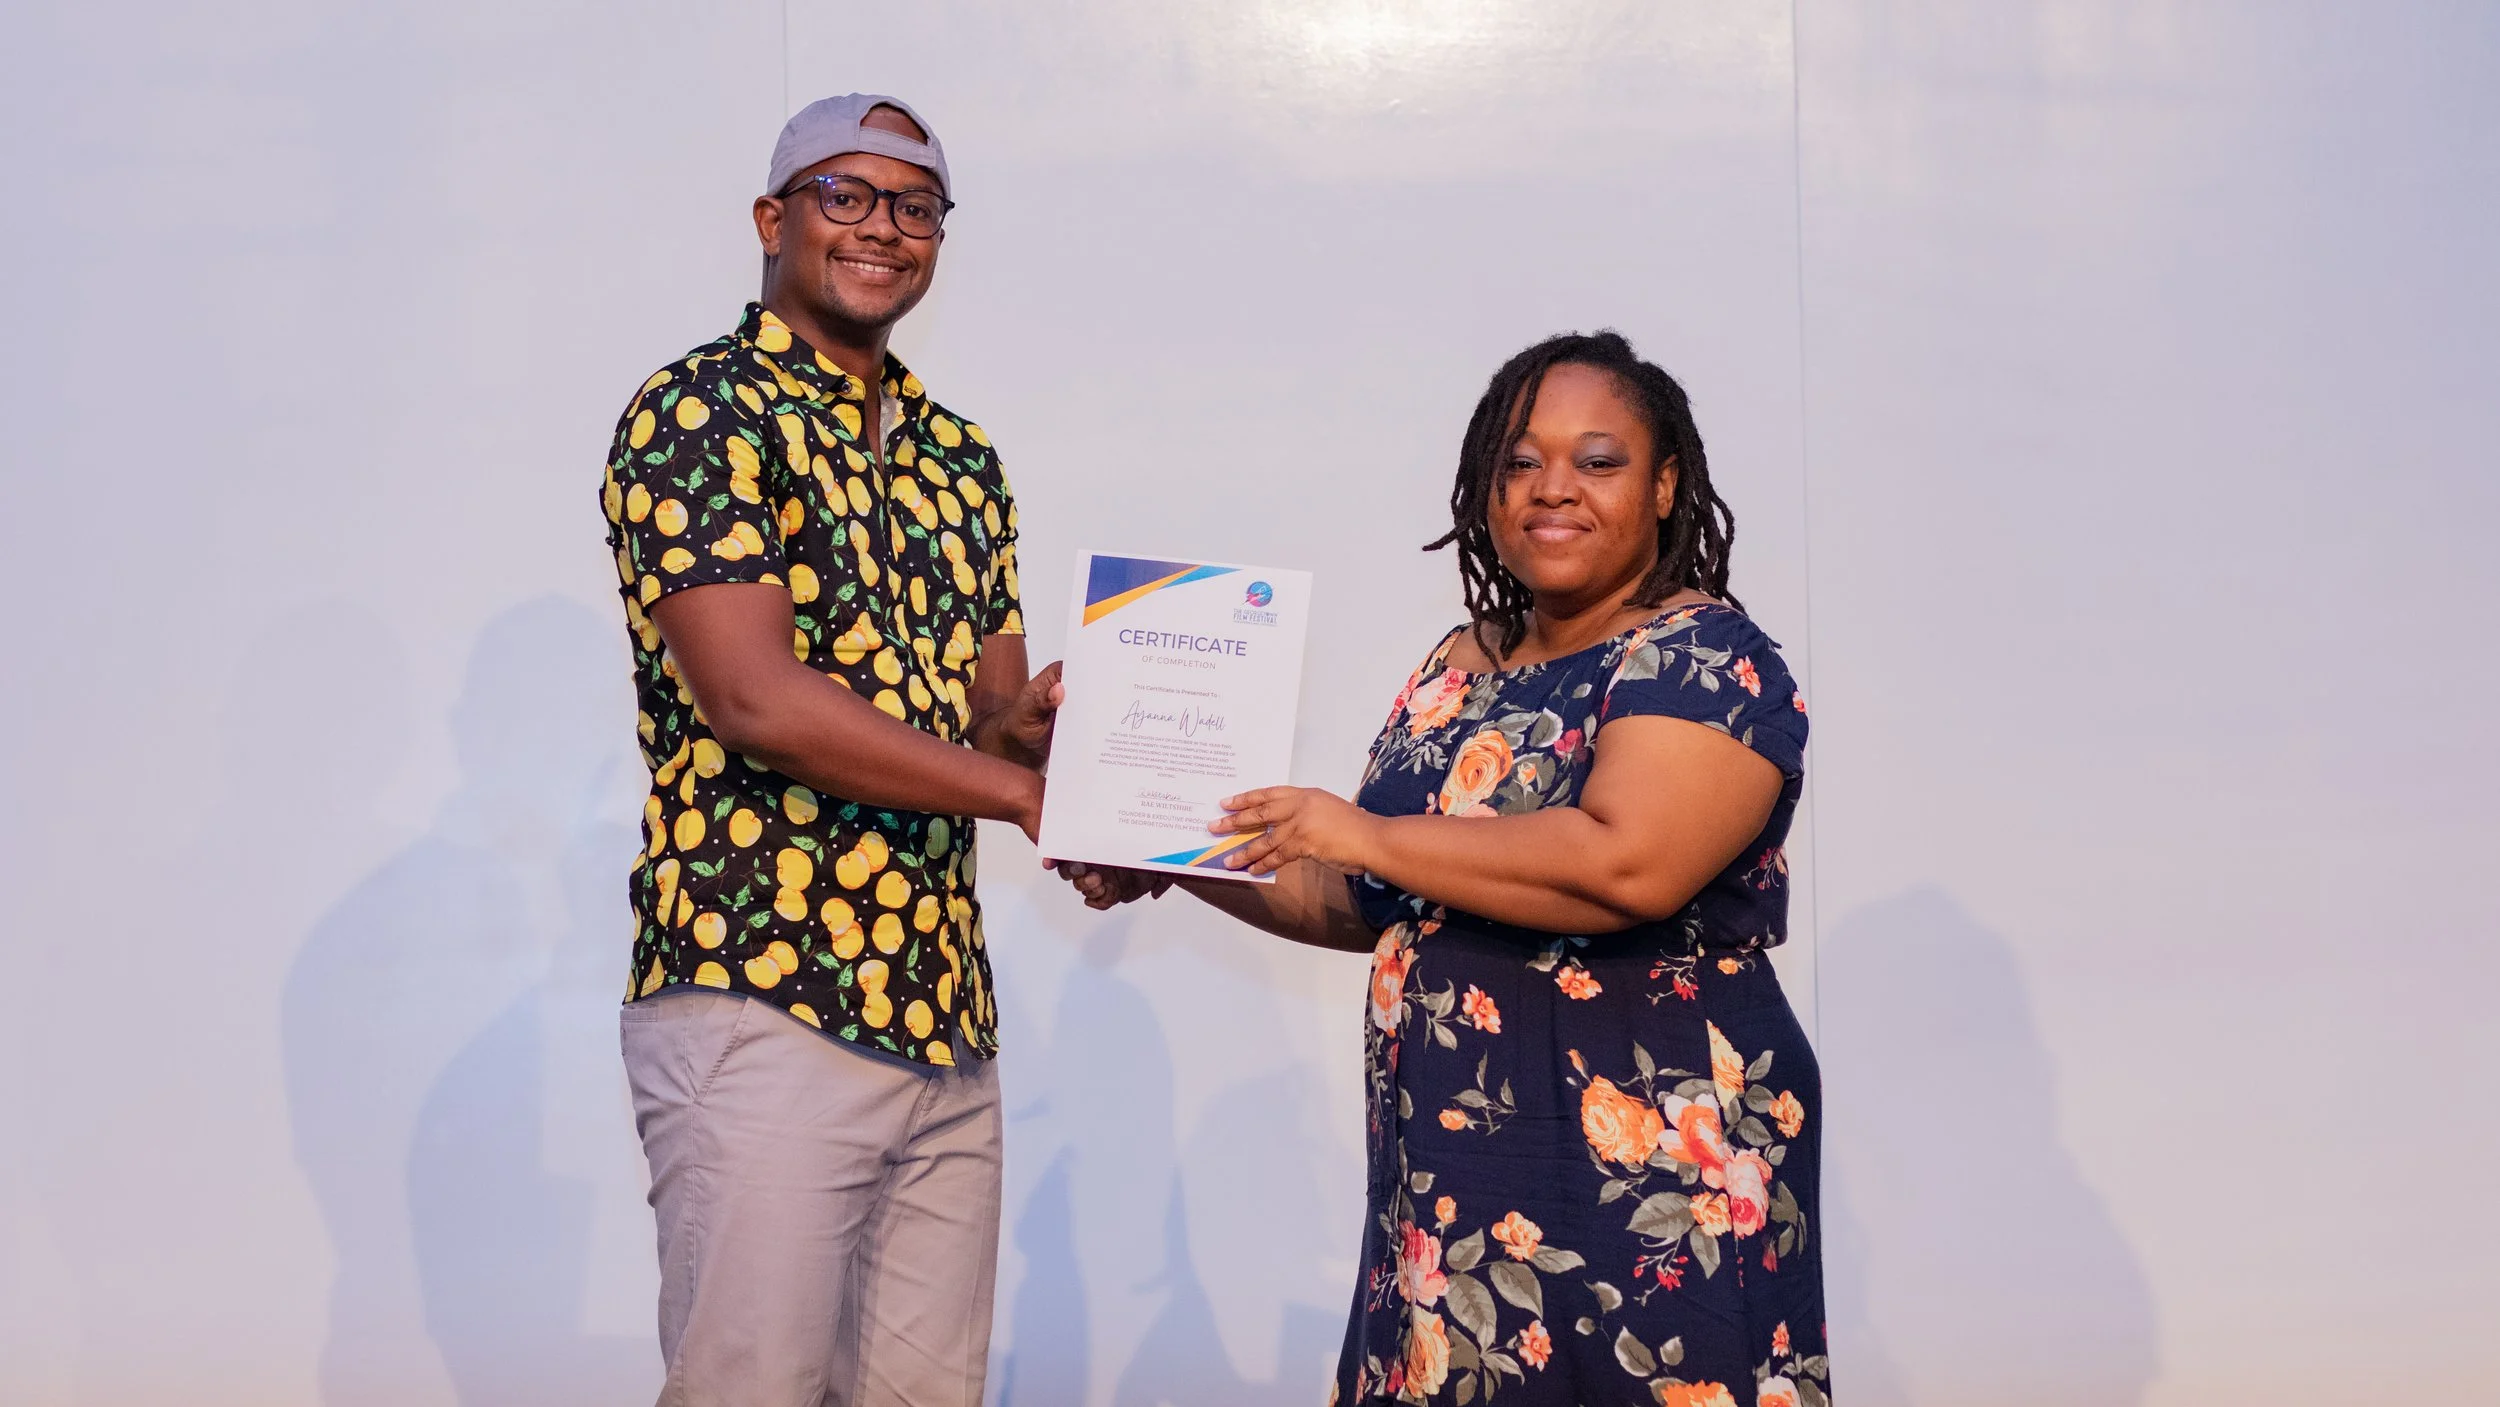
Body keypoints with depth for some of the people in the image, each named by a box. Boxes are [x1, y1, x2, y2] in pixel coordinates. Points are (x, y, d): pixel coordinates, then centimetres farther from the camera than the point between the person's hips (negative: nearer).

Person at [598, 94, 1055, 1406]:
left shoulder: (960, 453, 17)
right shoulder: (699, 412, -5)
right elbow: (755, 697, -16)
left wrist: (1021, 720, -9)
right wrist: (1022, 789, -15)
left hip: (946, 1009, 7)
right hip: (762, 1002, -7)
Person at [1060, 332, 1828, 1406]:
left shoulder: (1707, 657, -7)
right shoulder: (1457, 668, 14)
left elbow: (1629, 864, -24)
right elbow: (1365, 908, 21)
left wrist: (1363, 834, -16)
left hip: (1649, 1180, -6)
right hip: (1450, 1174, 6)